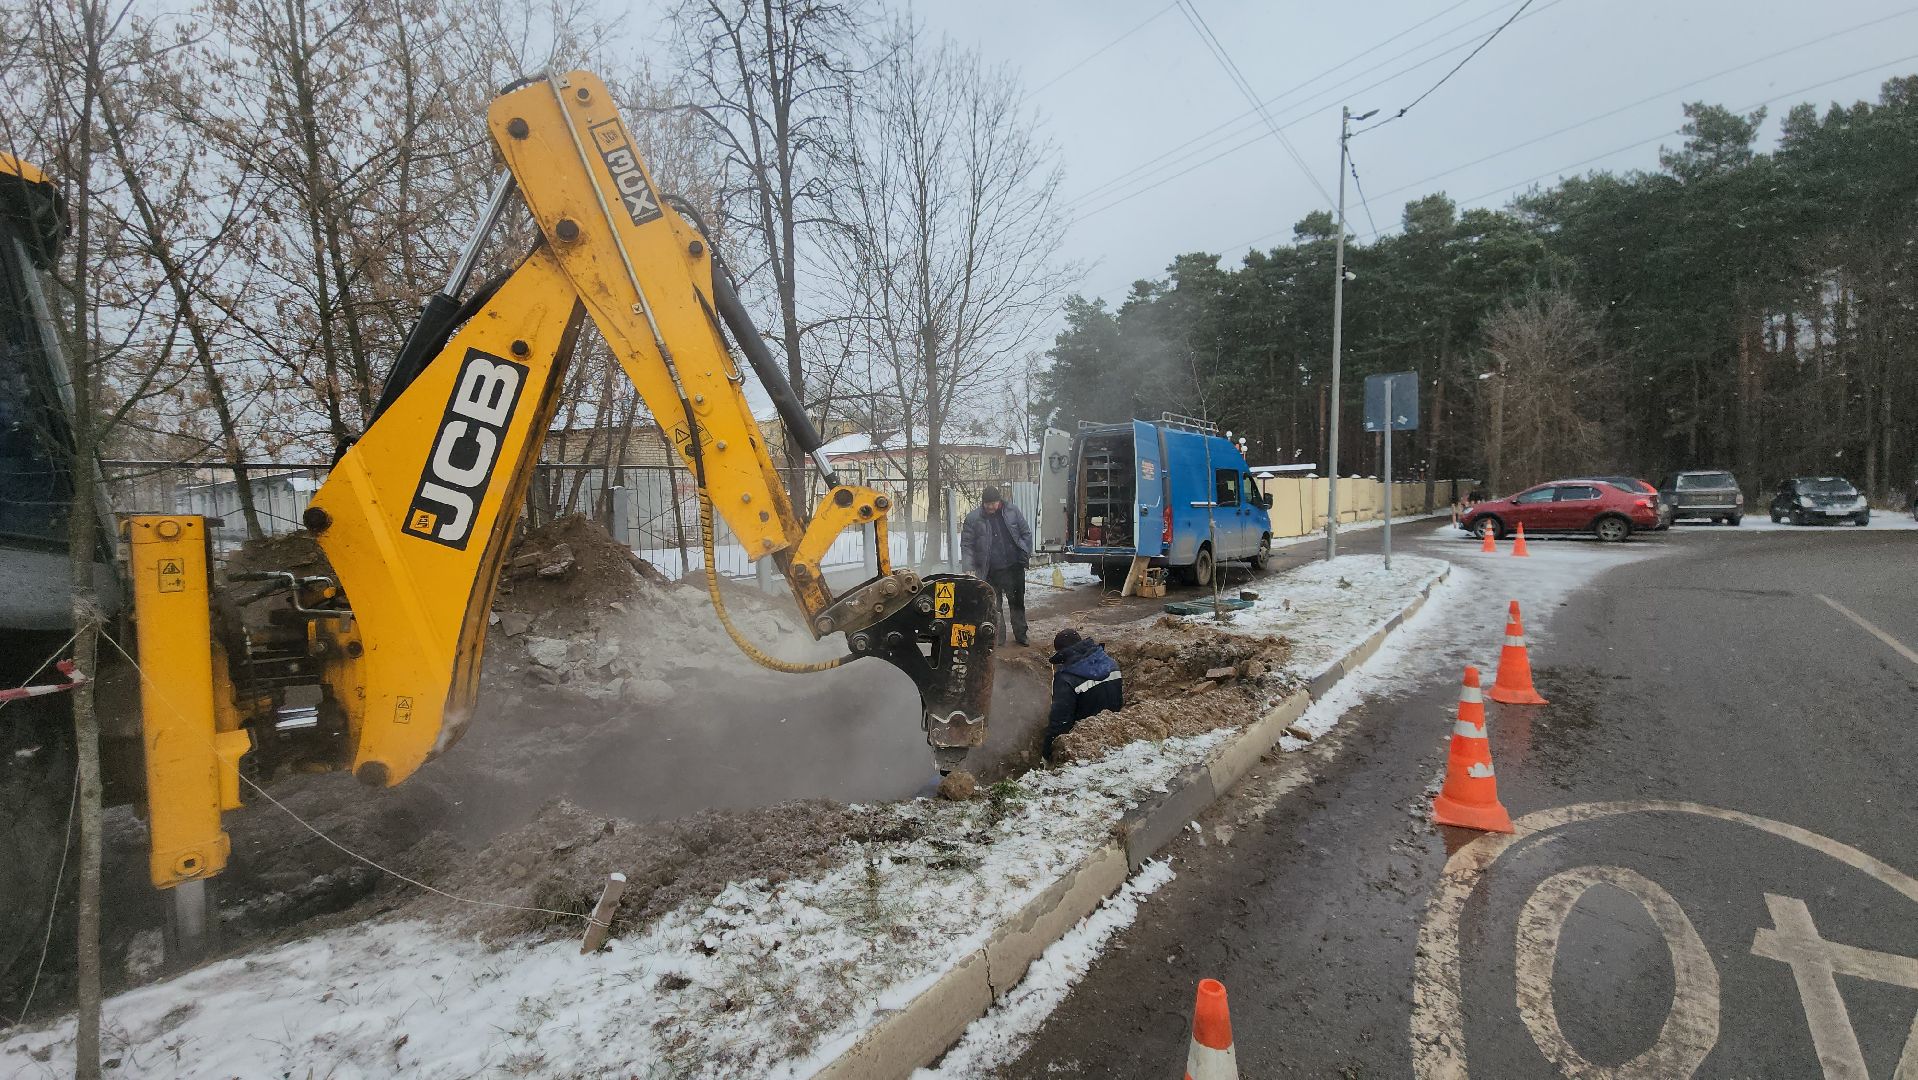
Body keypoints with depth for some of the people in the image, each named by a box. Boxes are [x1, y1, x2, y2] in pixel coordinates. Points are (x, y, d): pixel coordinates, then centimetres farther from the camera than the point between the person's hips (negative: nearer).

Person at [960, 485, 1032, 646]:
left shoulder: (1013, 512, 1)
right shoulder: (973, 518, -5)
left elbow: (1026, 534, 9)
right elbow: (966, 544, -3)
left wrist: (1026, 555, 0)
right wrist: (969, 567, -11)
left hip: (1014, 567, 2)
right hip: (990, 571, -1)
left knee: (1017, 602, 12)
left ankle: (1021, 635, 24)